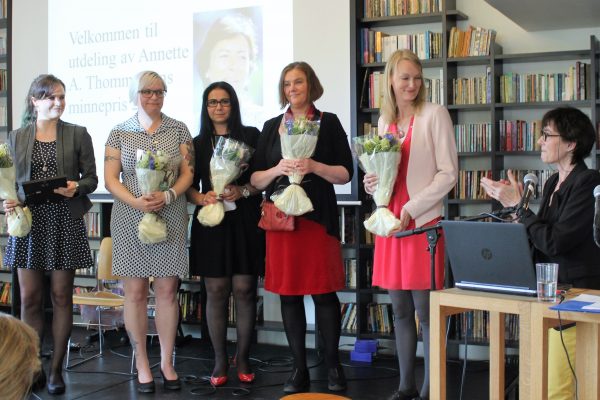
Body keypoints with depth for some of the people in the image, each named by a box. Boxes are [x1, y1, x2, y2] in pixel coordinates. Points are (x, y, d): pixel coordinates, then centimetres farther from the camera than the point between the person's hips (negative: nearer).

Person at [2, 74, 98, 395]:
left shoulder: (78, 134, 4)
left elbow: (91, 178, 5)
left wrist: (77, 187, -16)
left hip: (65, 222, -1)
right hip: (28, 221, 2)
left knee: (61, 296, 4)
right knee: (29, 297, 3)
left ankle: (56, 369, 14)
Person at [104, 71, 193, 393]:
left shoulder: (178, 130, 7)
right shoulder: (119, 133, 6)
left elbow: (188, 173, 4)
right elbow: (110, 178, 2)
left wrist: (167, 196, -14)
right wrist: (136, 202, -14)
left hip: (171, 219, 1)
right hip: (130, 219, 0)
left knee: (167, 291, 3)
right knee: (135, 292, 1)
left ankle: (167, 362, 15)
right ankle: (142, 364, 14)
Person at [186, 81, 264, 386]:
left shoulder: (251, 136, 5)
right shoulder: (197, 143, 11)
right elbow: (189, 187, 9)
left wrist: (242, 191, -15)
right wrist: (202, 198, -12)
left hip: (245, 222, -1)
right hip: (210, 223, 2)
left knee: (244, 290, -2)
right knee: (216, 291, 2)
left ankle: (243, 358, 11)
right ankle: (219, 360, 11)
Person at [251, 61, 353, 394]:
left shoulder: (328, 122, 4)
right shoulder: (271, 127, 12)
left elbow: (345, 173, 0)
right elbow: (255, 179, 9)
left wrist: (314, 166, -16)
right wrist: (278, 169, -10)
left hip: (318, 216, -3)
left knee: (323, 291, -2)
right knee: (288, 293, 4)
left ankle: (333, 365, 12)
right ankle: (299, 369, 13)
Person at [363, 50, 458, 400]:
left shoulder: (434, 114, -3)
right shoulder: (384, 120, 14)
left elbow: (448, 173, -8)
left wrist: (411, 210, -13)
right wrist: (372, 182, 0)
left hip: (422, 222, -5)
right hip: (390, 223, 6)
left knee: (425, 310, -3)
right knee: (401, 311, 11)